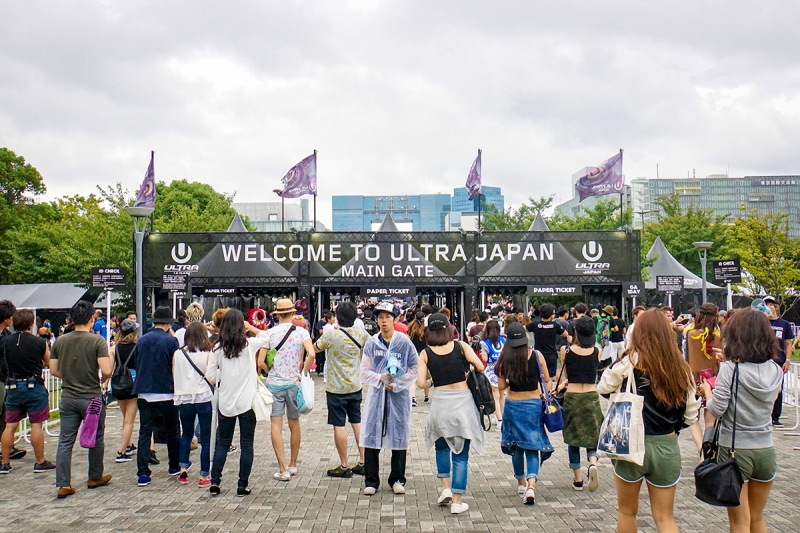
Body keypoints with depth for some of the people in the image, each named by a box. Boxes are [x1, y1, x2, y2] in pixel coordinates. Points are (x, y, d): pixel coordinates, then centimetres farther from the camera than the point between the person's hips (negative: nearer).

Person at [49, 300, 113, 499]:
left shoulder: (60, 341, 2)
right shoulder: (97, 341, -13)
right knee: (96, 439, 14)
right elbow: (106, 371, -20)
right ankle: (95, 478, 26)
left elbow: (54, 370, 6)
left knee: (65, 442, 6)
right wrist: (101, 380, 1)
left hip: (68, 398, 4)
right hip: (92, 398, -3)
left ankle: (63, 484, 4)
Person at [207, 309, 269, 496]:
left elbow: (211, 377, 1)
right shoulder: (249, 345, -7)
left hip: (225, 402, 2)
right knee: (246, 445, 6)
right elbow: (265, 336, 13)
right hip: (247, 402, -2)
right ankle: (242, 486, 9)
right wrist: (251, 328, 14)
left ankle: (215, 482, 15)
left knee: (222, 443, 15)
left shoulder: (218, 348, -3)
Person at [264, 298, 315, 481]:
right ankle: (293, 465, 27)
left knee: (276, 425, 1)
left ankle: (283, 469, -4)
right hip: (293, 383, 1)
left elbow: (261, 361, -5)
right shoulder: (301, 332, -3)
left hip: (274, 384, -1)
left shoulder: (270, 333, -3)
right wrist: (303, 374, -6)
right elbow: (311, 354, -18)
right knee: (294, 424, 15)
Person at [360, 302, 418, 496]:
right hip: (376, 394, 2)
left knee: (399, 437, 7)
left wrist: (397, 385, -9)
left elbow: (415, 369, -1)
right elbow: (365, 371, 4)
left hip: (399, 395, -1)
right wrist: (380, 378, -13)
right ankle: (371, 480, 11)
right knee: (372, 437, 1)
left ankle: (397, 479, 19)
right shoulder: (371, 343, 3)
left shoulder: (404, 342, -3)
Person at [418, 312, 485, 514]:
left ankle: (445, 488, 17)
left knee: (442, 446, 26)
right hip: (463, 402, -1)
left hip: (440, 404, 1)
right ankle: (457, 501, 7)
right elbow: (480, 367, -7)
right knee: (461, 454, 7)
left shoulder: (425, 353, -2)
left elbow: (421, 382, -8)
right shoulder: (461, 346, -2)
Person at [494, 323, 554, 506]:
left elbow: (502, 386, -7)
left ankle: (521, 482, 31)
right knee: (533, 446, 2)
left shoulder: (505, 359, -8)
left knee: (517, 446, 18)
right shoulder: (537, 355, -7)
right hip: (534, 404, 0)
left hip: (513, 405, 1)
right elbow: (547, 381, 0)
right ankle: (531, 485, -16)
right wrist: (546, 395, 17)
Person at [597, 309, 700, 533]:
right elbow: (690, 415, 3)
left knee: (627, 512, 18)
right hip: (667, 448, 3)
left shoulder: (631, 362, -13)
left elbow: (602, 387, 0)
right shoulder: (681, 367, -3)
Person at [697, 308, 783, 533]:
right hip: (766, 450, 5)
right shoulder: (776, 371, 0)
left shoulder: (731, 369, -15)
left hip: (735, 450, -5)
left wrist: (707, 390, 5)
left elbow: (717, 410, -17)